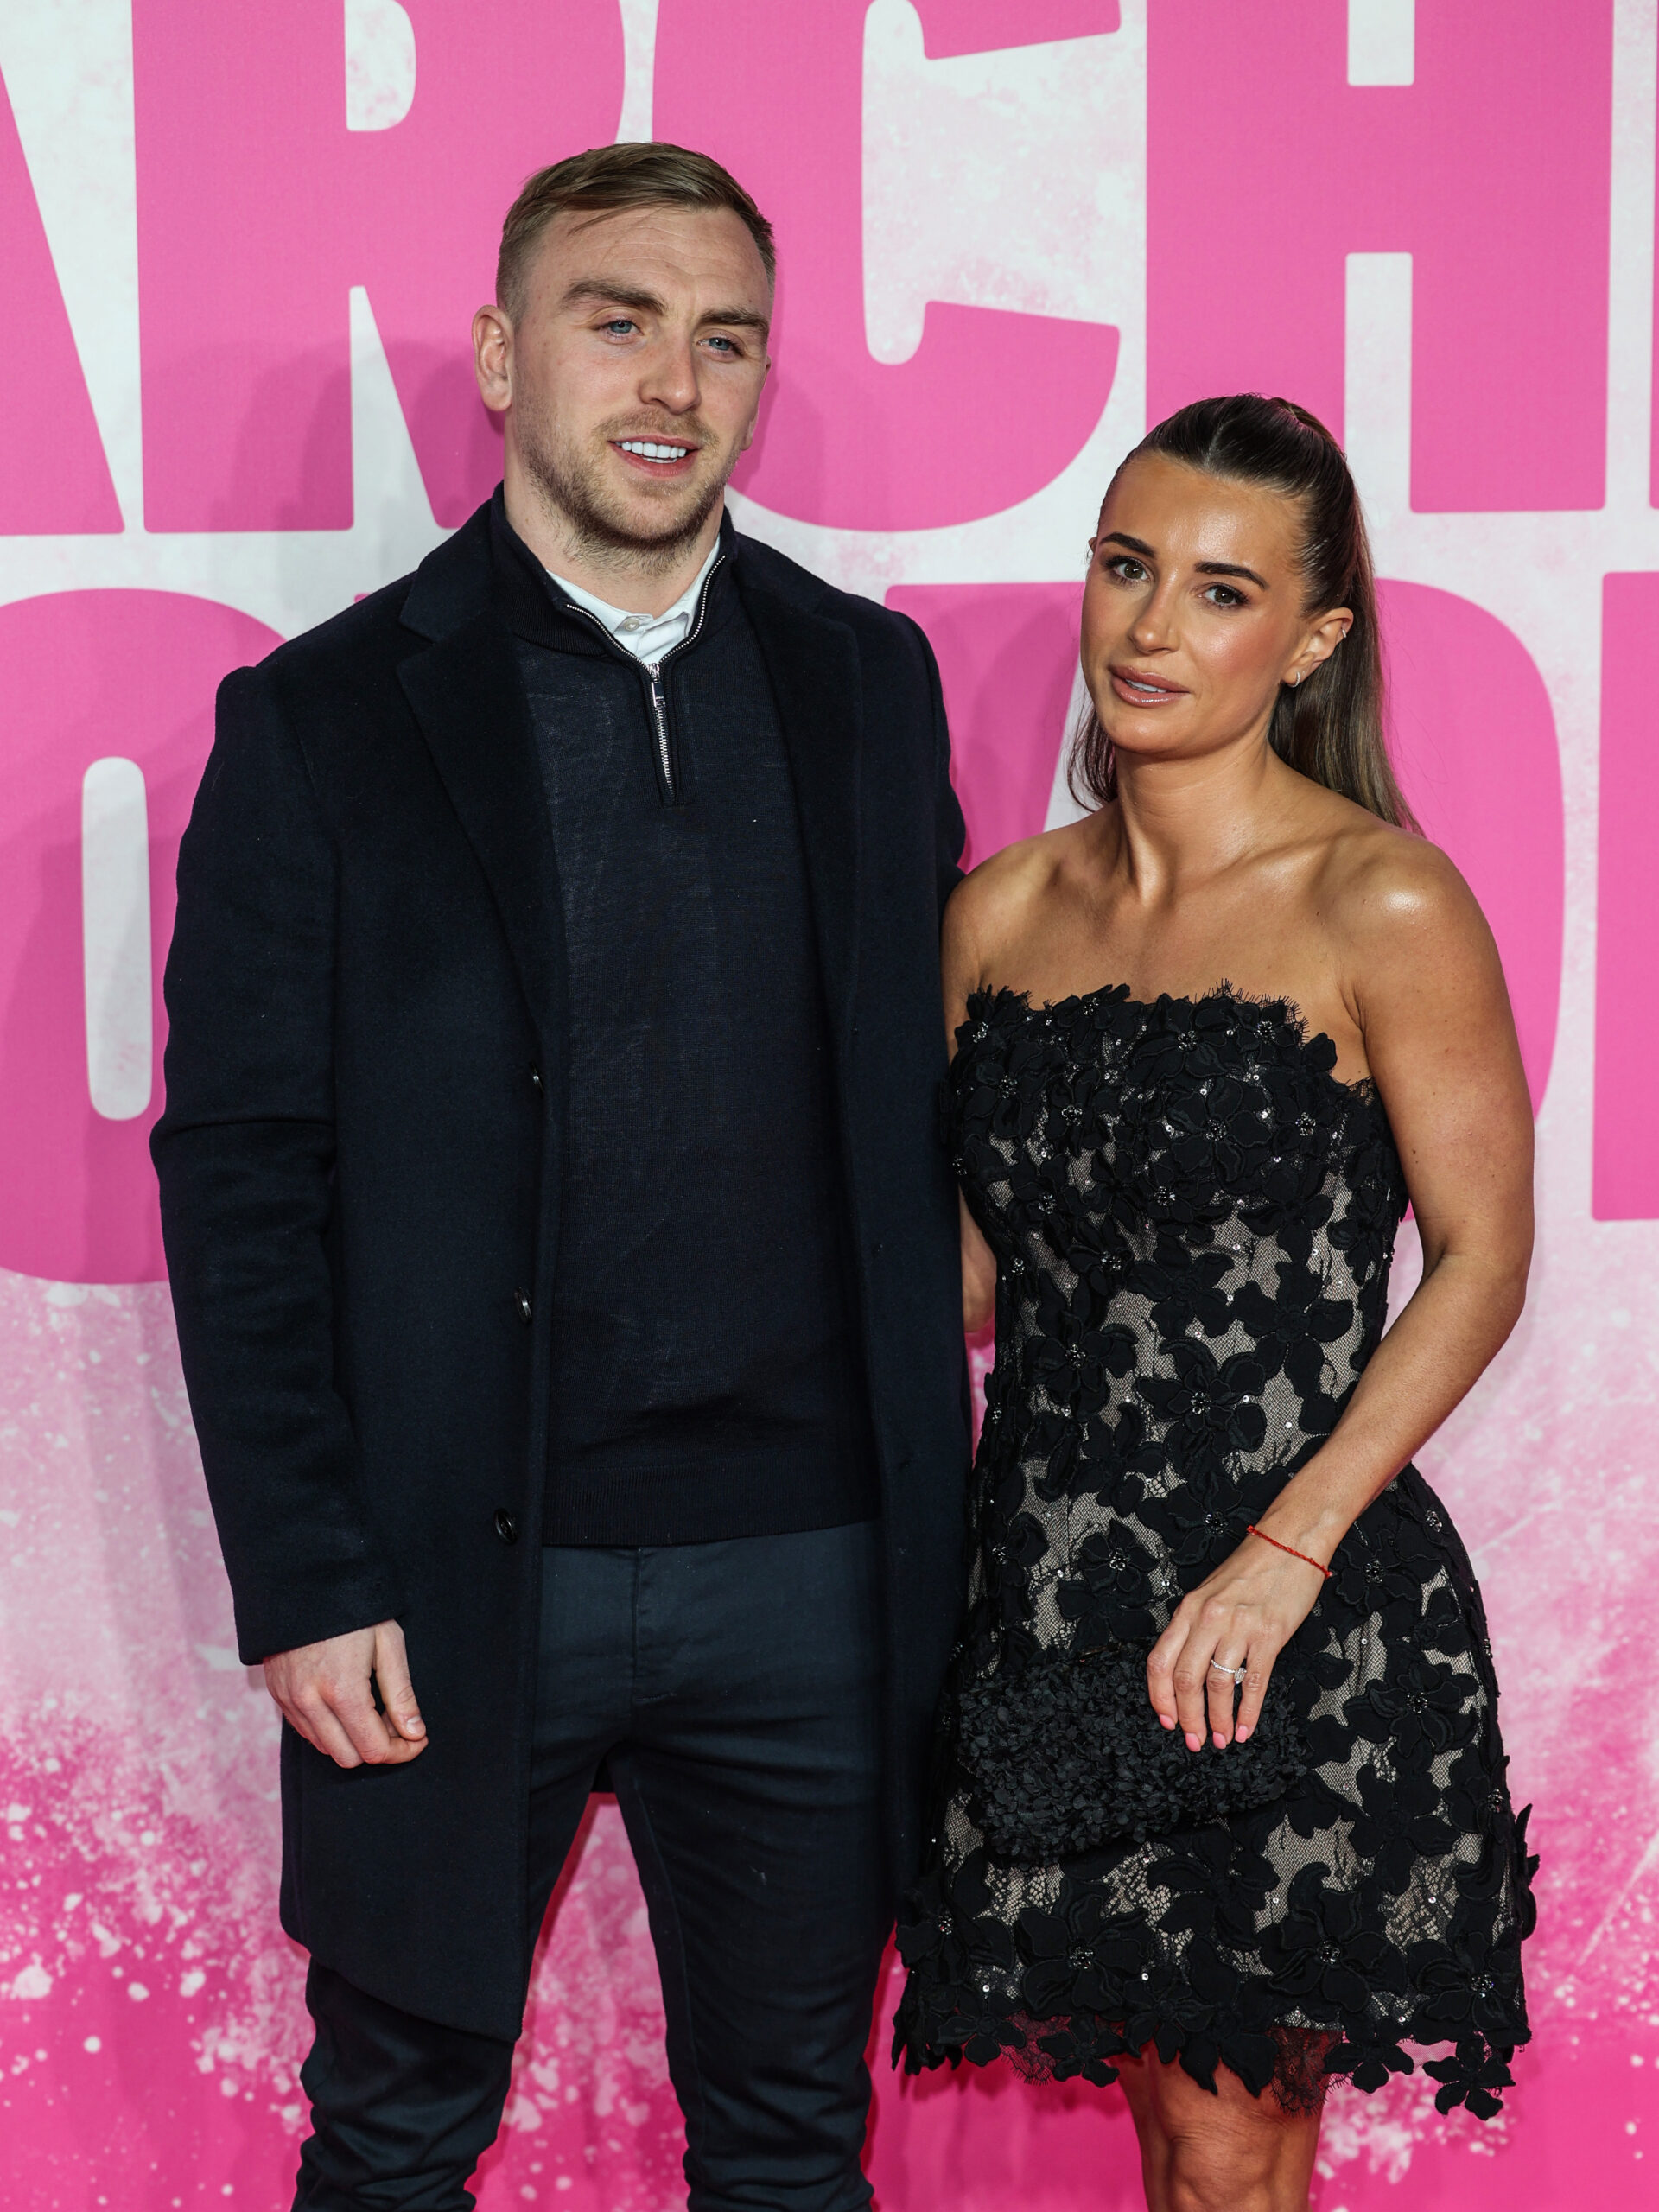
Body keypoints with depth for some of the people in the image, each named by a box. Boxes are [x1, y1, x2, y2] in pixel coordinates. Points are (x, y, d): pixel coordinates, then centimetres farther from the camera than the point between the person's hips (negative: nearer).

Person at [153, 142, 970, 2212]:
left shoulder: (869, 681, 6)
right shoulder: (322, 720, -4)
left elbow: (920, 1085, 11)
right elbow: (237, 1178, -5)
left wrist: (931, 1479, 5)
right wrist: (302, 1582, -10)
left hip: (807, 1564, 3)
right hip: (459, 1581, -2)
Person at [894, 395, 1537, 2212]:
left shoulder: (1378, 907, -10)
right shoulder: (1002, 910, 6)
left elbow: (1482, 1257, -9)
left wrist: (1287, 1547, -15)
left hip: (1290, 1624, -5)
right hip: (1047, 1595, 5)